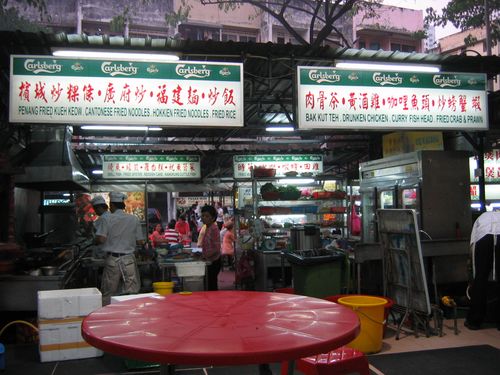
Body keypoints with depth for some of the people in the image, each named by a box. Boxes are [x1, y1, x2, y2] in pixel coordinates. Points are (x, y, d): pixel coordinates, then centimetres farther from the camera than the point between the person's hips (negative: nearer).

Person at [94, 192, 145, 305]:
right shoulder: (134, 219, 1)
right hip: (129, 259, 2)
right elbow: (140, 241, 3)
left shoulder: (107, 218, -5)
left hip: (112, 259, -2)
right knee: (131, 292, 6)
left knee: (107, 294, 8)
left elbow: (101, 239, -12)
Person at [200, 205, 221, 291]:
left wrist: (204, 255, -20)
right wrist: (201, 254, 7)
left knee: (211, 286, -4)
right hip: (209, 261, 9)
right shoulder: (208, 228, 10)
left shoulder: (214, 229, -16)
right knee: (211, 285, 13)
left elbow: (216, 248, -21)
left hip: (213, 261, -9)